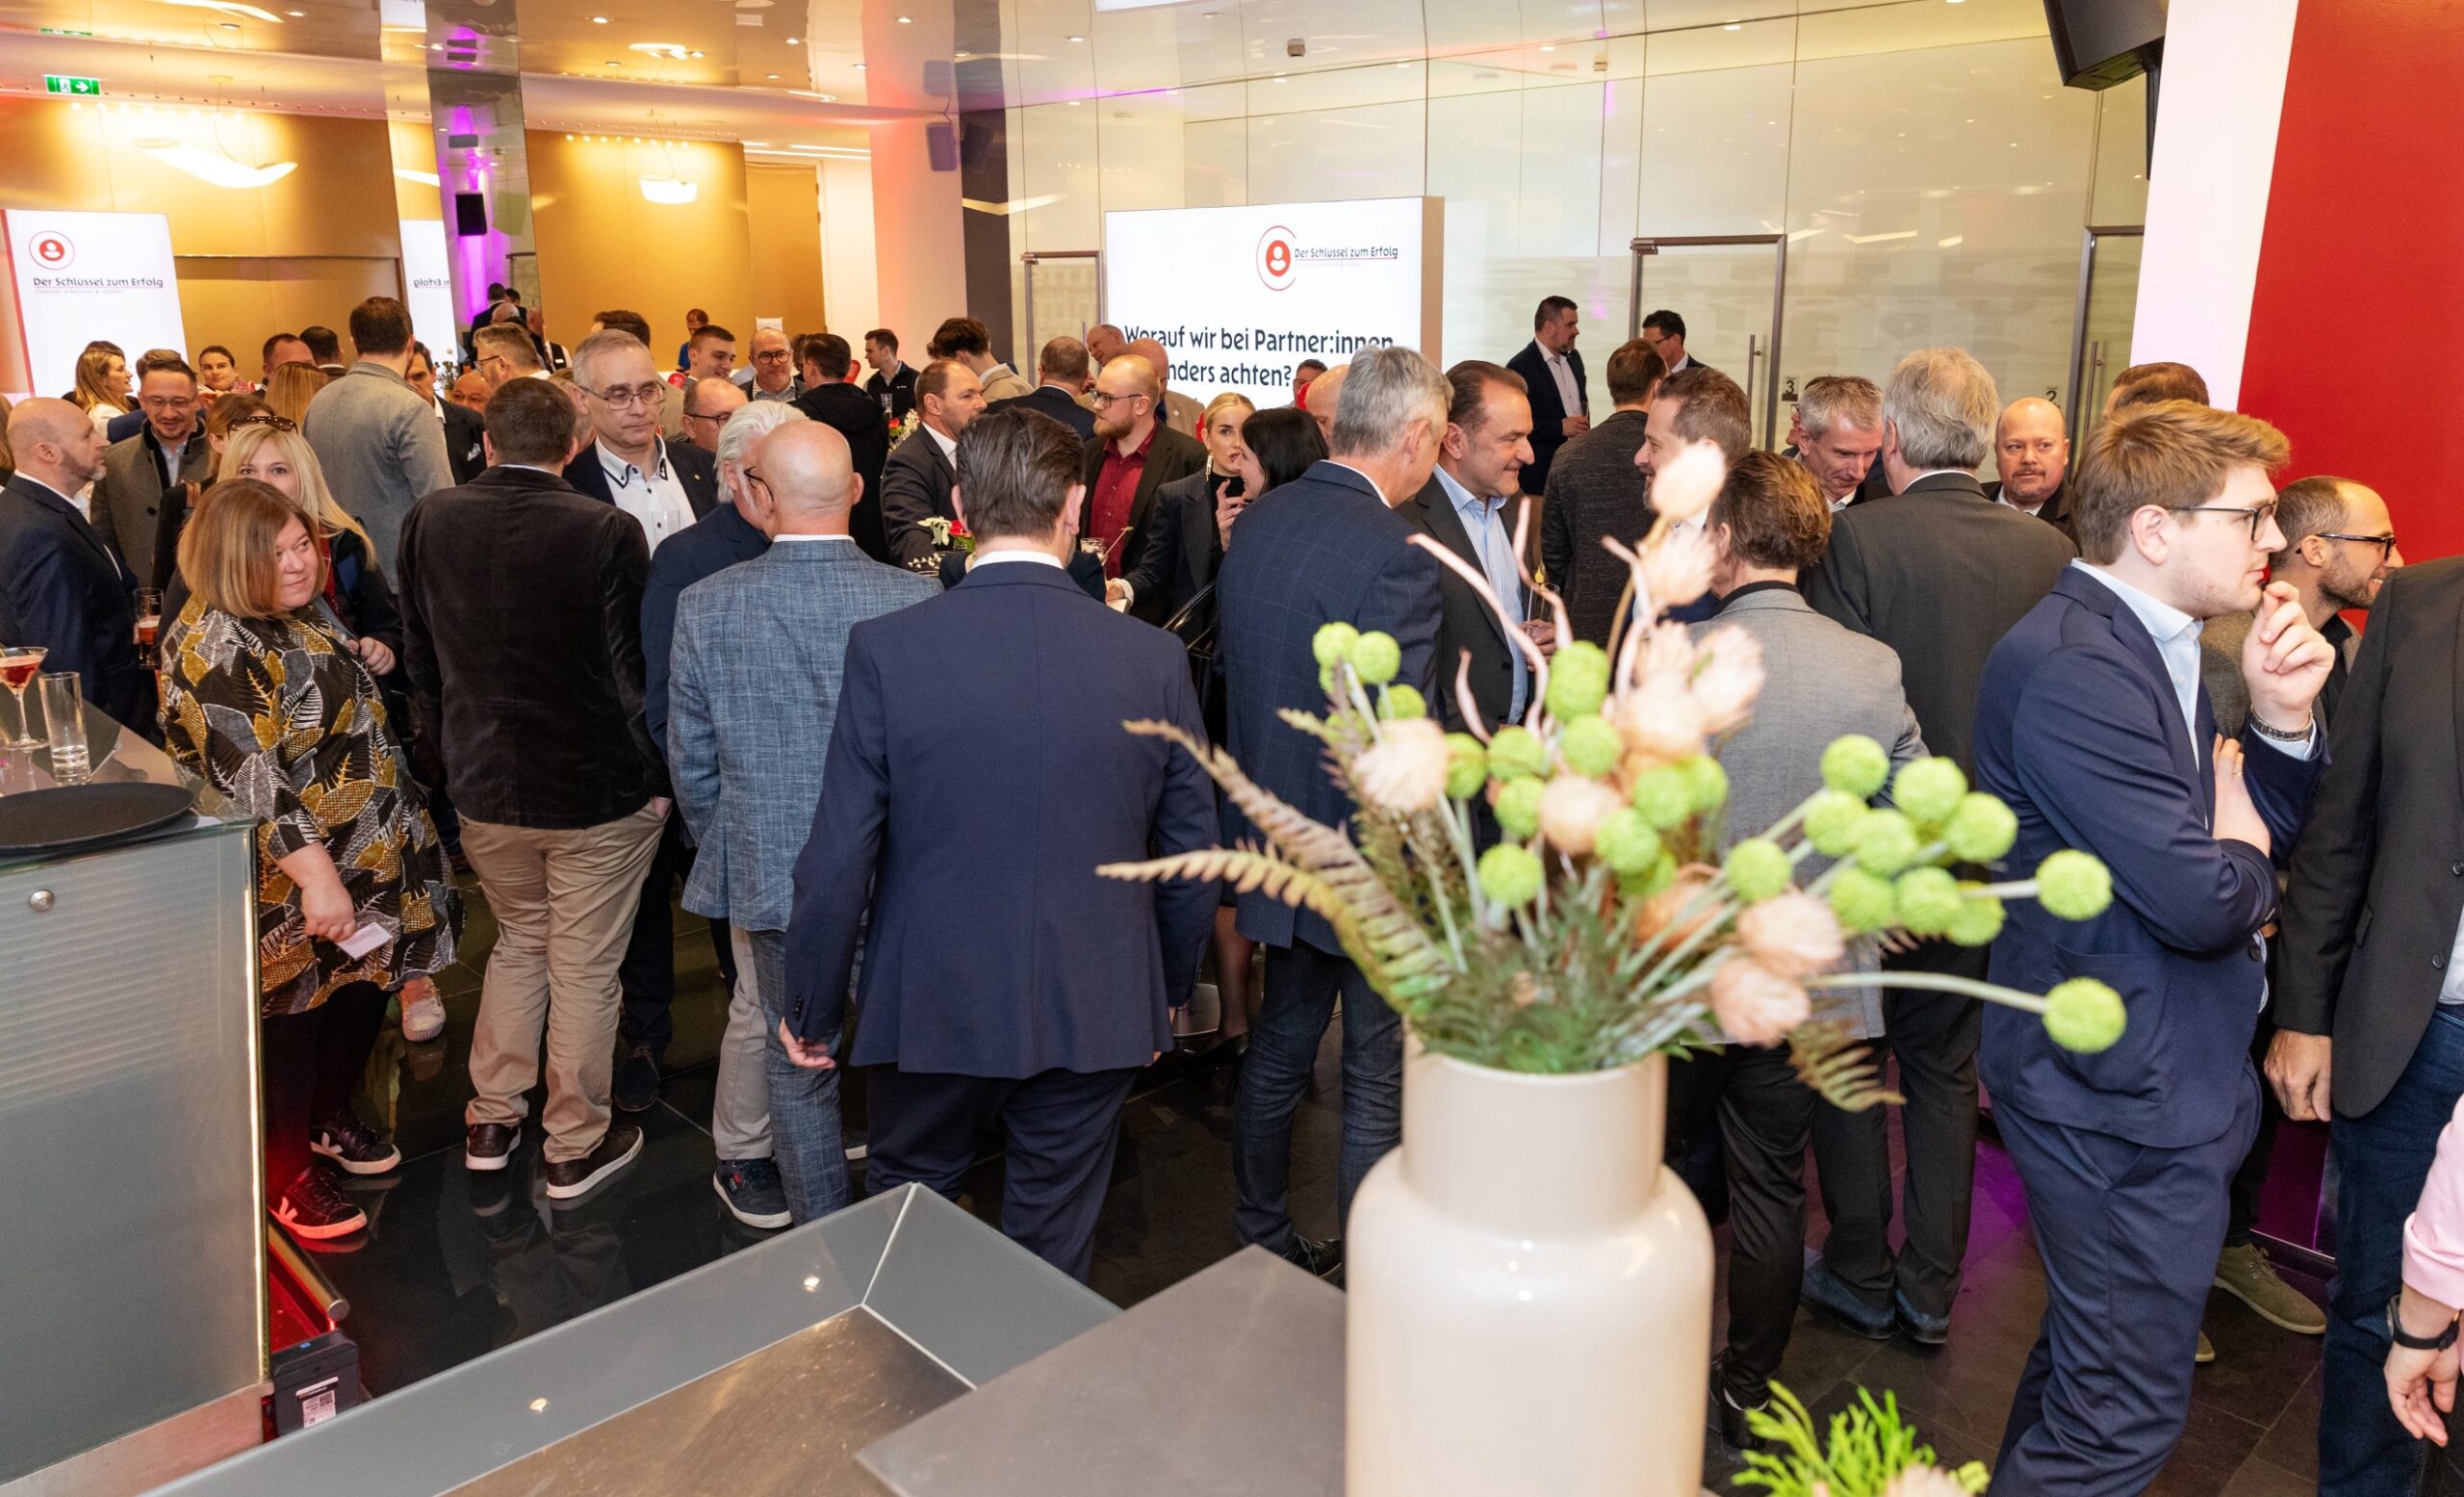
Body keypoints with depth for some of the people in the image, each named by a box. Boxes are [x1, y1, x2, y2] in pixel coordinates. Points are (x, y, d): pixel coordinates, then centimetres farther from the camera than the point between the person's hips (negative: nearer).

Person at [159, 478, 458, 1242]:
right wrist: (313, 872, -30)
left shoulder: (302, 618, 8)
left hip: (368, 863, 9)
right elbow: (249, 778, -28)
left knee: (364, 995, 19)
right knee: (296, 1019, 5)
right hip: (291, 889, -9)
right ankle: (286, 1171, 23)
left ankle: (331, 1118, 41)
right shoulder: (213, 647, -21)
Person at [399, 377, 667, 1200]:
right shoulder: (607, 531, -17)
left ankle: (490, 1120, 33)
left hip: (483, 786, 4)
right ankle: (576, 1146, 23)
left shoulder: (429, 521, -3)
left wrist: (452, 753, 19)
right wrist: (656, 774, -1)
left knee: (520, 939, 25)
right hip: (596, 790, -4)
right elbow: (633, 671, -14)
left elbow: (418, 658, 7)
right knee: (584, 968, 9)